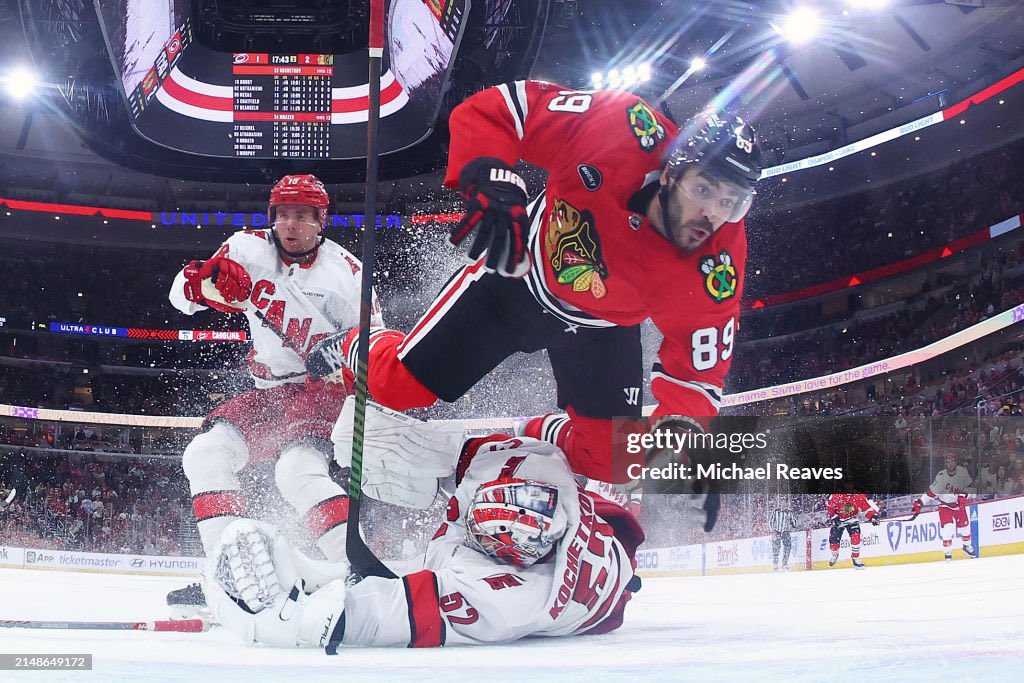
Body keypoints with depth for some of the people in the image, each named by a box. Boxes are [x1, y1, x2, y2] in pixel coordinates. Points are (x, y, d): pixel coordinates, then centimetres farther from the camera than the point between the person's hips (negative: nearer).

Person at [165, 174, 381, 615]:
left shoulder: (343, 271, -12)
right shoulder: (249, 249, 0)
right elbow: (182, 294, -2)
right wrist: (209, 281, -25)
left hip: (325, 389, -6)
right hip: (270, 392, 7)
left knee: (297, 471, -31)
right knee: (205, 454, -7)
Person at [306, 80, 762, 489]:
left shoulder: (715, 267, -30)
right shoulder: (621, 133, -36)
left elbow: (697, 366, -18)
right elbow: (491, 111, -30)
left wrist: (684, 431, -35)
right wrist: (491, 181, -46)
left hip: (598, 329, 2)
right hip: (519, 274, -1)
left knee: (612, 463, -3)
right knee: (397, 385, 1)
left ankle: (545, 434, 31)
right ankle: (356, 348, 38)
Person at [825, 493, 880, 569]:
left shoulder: (860, 496, -18)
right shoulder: (836, 496, -21)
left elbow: (867, 508, -11)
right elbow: (828, 505, -9)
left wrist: (873, 515, -26)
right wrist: (832, 516, -16)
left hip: (852, 519, 0)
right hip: (838, 519, 0)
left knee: (855, 537, -23)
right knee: (833, 540, 1)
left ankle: (855, 558, -8)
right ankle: (835, 555, 35)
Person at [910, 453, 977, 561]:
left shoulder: (962, 471, -15)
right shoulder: (941, 476, -24)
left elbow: (970, 485, -2)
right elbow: (931, 492, -21)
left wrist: (963, 495, -17)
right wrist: (919, 503, -26)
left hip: (959, 504, 3)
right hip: (945, 505, -3)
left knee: (964, 525, 11)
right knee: (947, 528, -16)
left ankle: (967, 546, 38)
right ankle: (948, 553, -5)